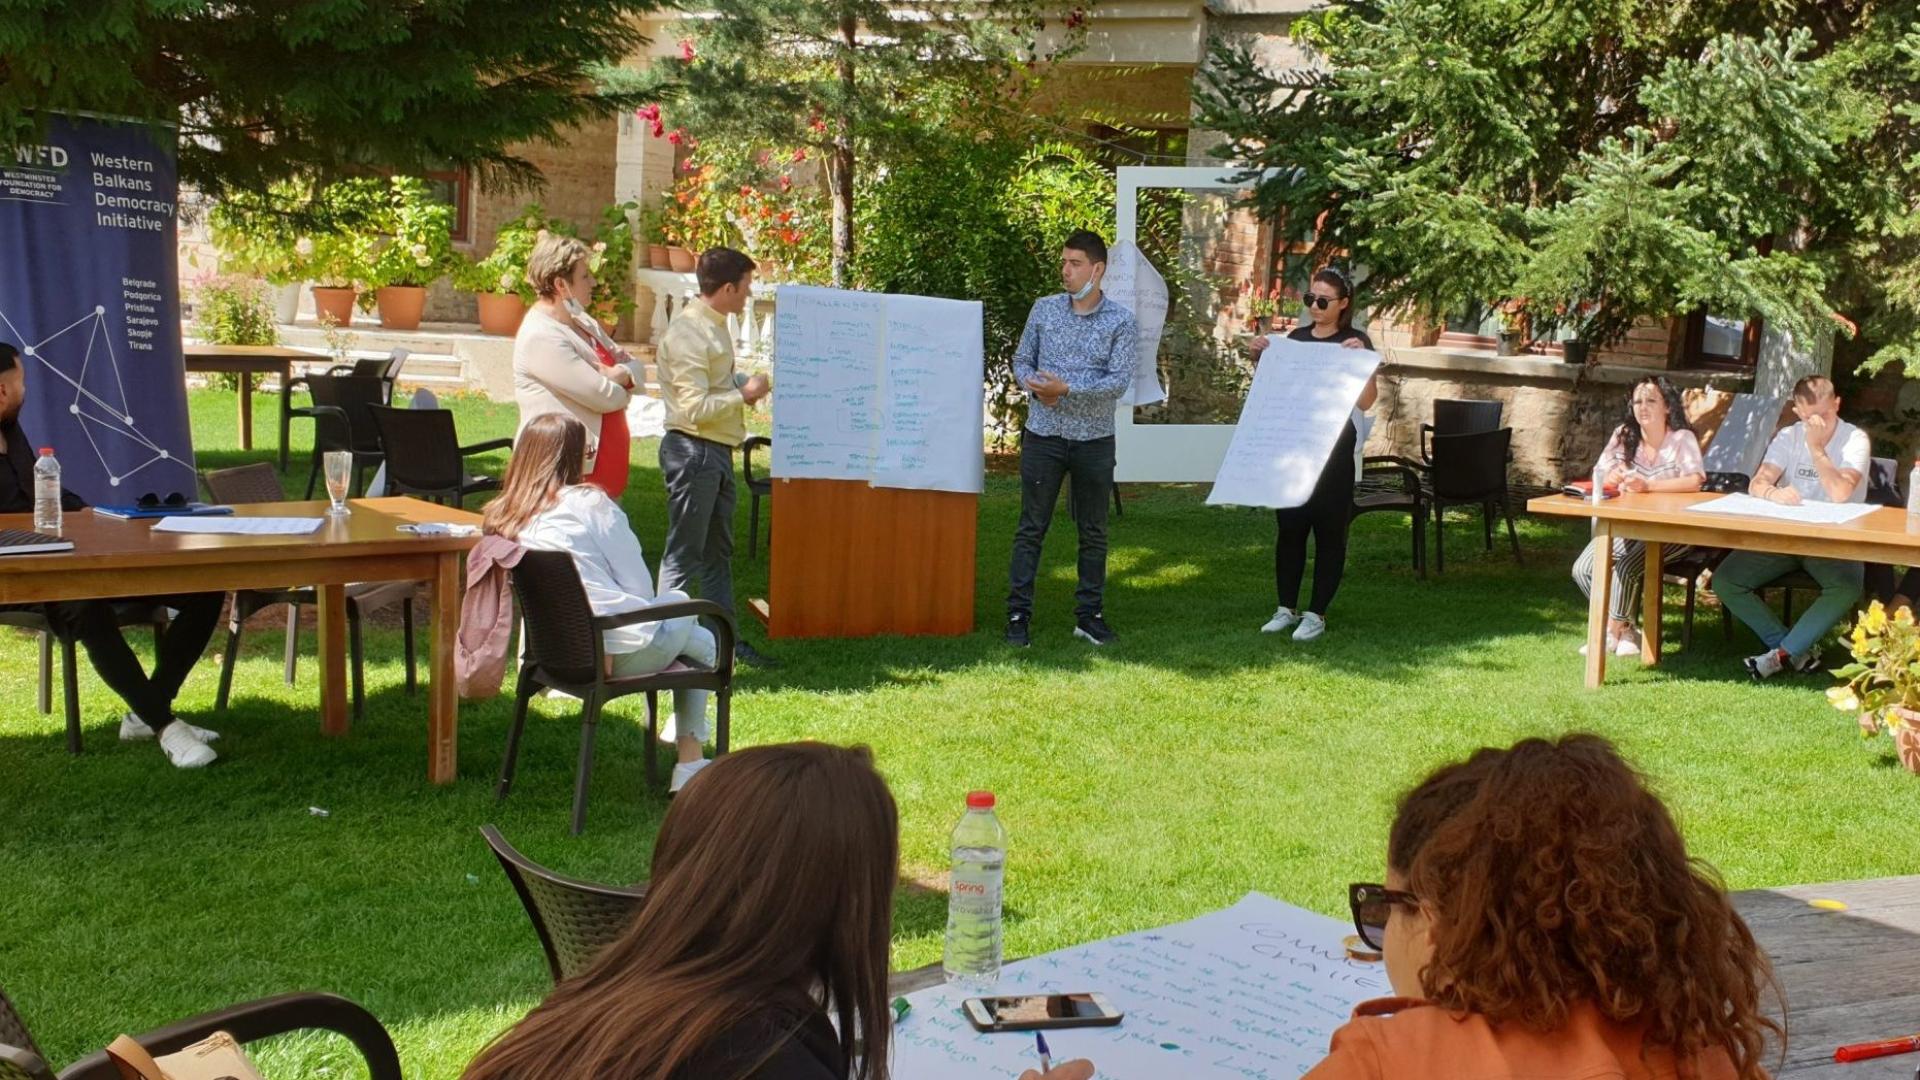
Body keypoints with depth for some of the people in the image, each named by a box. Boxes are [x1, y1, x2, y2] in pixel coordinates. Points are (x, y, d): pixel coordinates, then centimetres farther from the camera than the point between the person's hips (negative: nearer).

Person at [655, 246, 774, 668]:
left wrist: (747, 383, 6)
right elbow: (696, 408, -24)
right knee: (684, 554, -3)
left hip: (718, 451, 10)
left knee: (718, 551, 16)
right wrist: (744, 395, -13)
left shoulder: (715, 326, 12)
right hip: (693, 450, -10)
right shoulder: (688, 333, -19)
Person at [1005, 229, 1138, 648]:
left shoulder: (1121, 322, -3)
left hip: (1094, 440, 0)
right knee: (1031, 528, 2)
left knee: (1093, 532, 8)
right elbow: (1021, 361, 8)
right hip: (1043, 435, 1)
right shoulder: (1044, 308, 4)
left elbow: (1119, 381, -12)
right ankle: (1018, 615, 6)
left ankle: (1090, 615, 17)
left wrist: (1066, 388, -21)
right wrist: (1037, 389, -14)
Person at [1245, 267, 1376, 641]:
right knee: (1289, 527, 5)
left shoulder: (1356, 342, -4)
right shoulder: (1296, 338, 10)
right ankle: (1286, 608, 15)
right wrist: (1259, 358, 4)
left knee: (1329, 530, 2)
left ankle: (1316, 614, 8)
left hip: (1335, 451, -4)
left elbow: (1366, 401, -12)